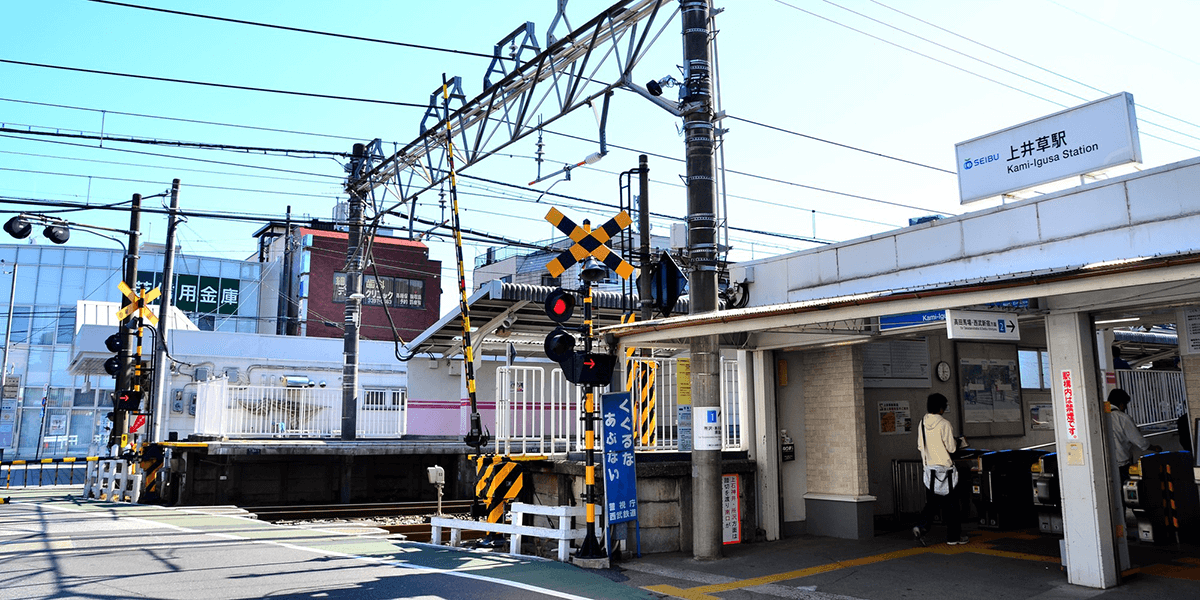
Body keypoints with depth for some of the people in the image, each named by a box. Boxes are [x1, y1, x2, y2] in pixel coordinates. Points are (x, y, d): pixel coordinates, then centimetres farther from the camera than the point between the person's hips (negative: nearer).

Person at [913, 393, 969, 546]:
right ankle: (953, 537, 15)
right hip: (944, 468, -5)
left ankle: (921, 527, -9)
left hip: (929, 468, 5)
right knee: (950, 504, 6)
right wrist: (961, 441, 9)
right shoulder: (944, 424, -14)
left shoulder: (922, 423, 4)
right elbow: (951, 448, -10)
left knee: (932, 502, 10)